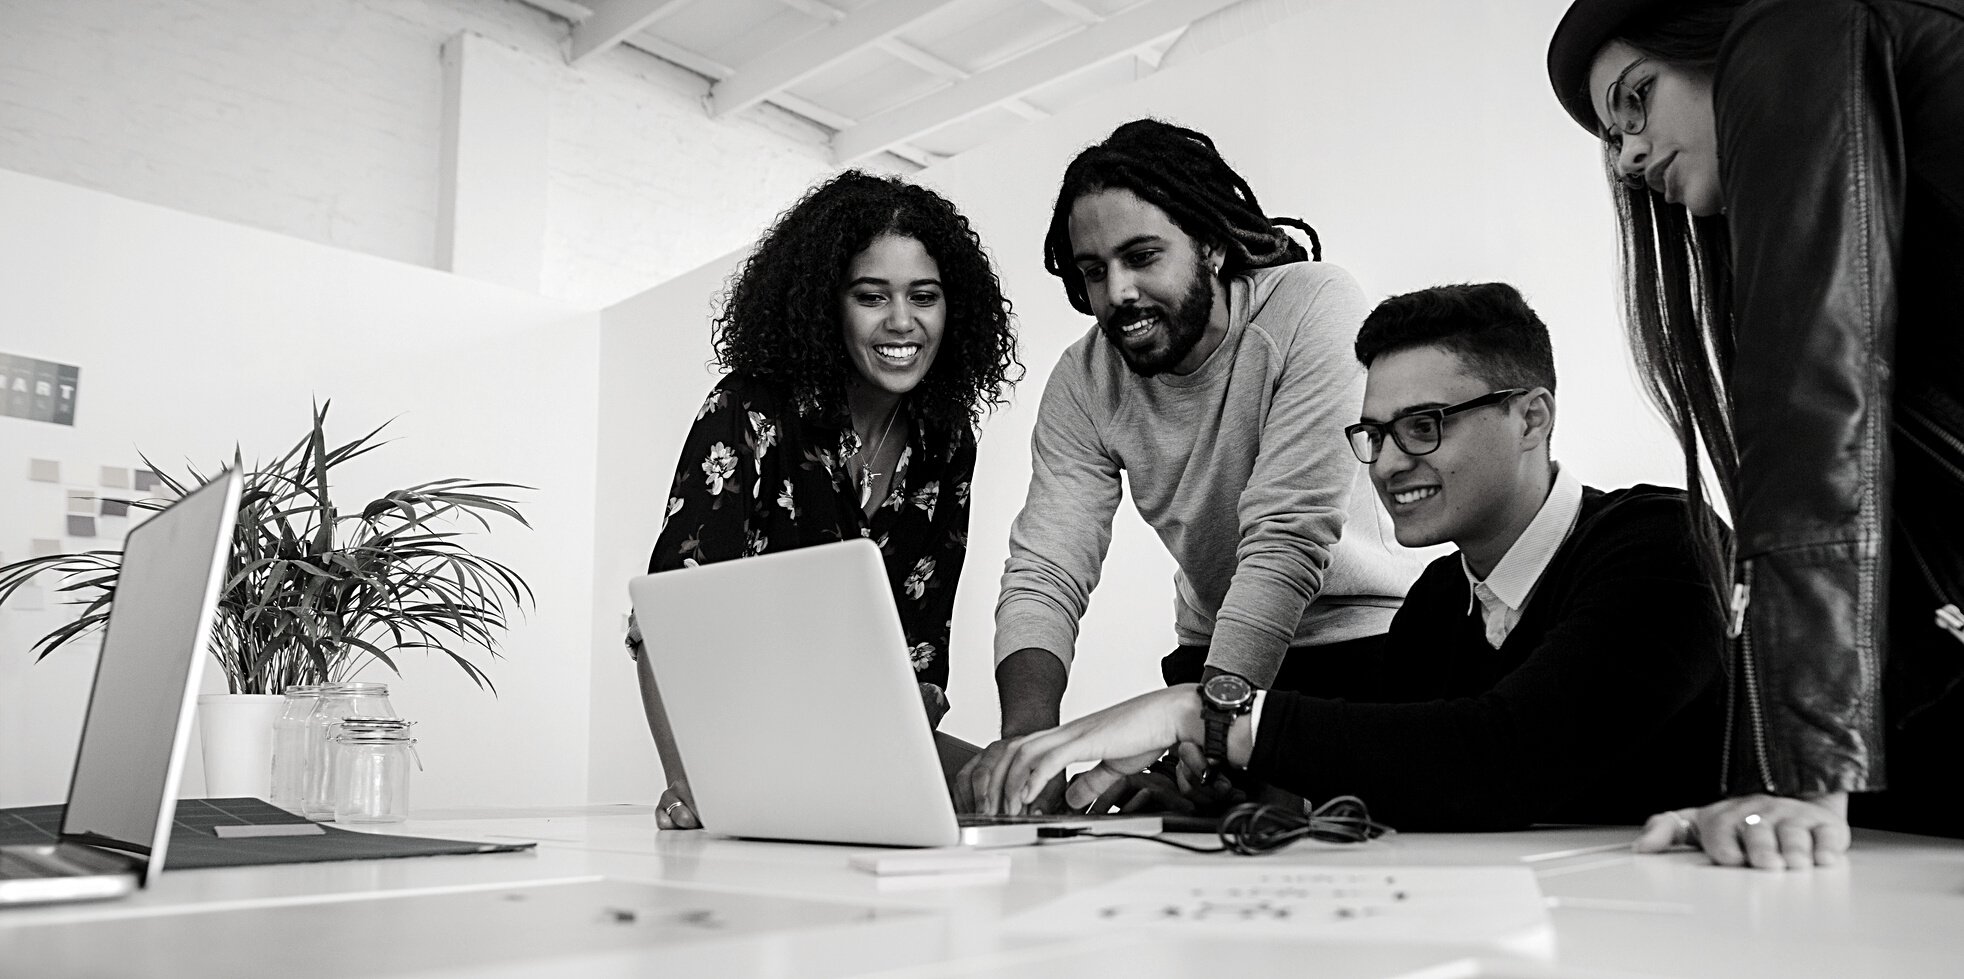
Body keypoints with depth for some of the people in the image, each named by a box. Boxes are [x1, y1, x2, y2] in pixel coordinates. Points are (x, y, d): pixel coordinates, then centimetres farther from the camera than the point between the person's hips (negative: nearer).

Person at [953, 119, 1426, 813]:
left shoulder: (1314, 305, -19)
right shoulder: (1083, 380, -6)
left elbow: (1287, 540, -27)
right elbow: (1044, 573, -13)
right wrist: (1026, 735, -32)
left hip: (1361, 638, -3)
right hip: (1212, 657, 3)